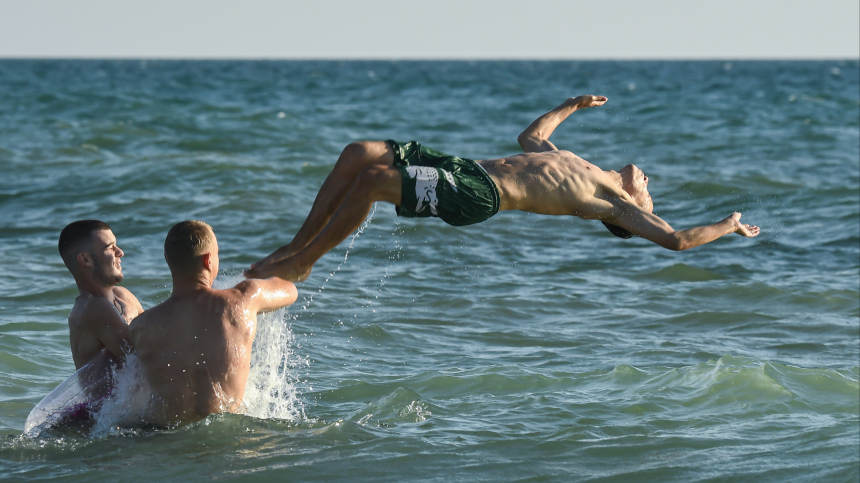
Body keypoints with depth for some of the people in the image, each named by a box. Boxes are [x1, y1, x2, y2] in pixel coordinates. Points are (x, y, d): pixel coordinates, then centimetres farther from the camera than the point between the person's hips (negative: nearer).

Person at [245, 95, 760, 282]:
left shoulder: (619, 206, 6)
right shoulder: (574, 166, 29)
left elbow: (676, 238, -3)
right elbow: (530, 136, 47)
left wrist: (729, 227, 8)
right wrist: (572, 106, 54)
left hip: (479, 194, -8)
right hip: (467, 169, 8)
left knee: (372, 179, -26)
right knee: (359, 153, -6)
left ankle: (300, 263, -14)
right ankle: (299, 245, -2)